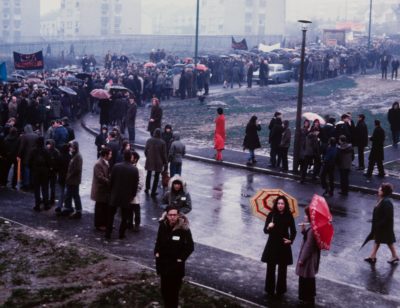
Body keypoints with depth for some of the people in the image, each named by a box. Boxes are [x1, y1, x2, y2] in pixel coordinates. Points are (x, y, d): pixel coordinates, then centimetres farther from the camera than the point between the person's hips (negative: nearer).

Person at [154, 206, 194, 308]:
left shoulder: (184, 228, -16)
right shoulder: (163, 226, -4)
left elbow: (190, 246, -10)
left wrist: (181, 258, -13)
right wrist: (157, 252, 2)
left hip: (176, 264, -4)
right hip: (163, 262, 4)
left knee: (174, 288, 1)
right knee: (164, 288, 13)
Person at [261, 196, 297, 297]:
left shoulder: (289, 216, -4)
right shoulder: (271, 215, -6)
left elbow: (293, 231, 7)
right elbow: (265, 231, -7)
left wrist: (291, 240, -9)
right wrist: (268, 227, -28)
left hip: (284, 245, 0)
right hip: (272, 245, 0)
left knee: (282, 269, 8)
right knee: (270, 268, 4)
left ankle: (280, 290, 21)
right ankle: (270, 290, 16)